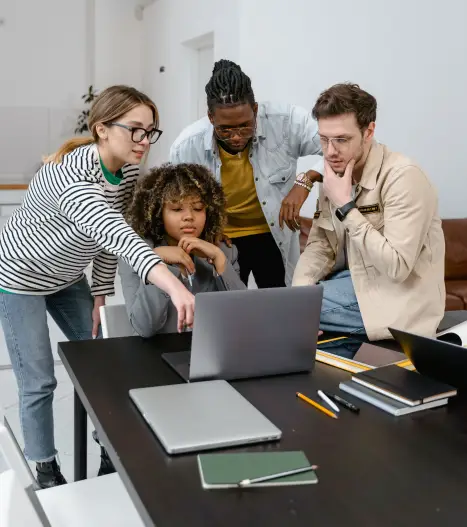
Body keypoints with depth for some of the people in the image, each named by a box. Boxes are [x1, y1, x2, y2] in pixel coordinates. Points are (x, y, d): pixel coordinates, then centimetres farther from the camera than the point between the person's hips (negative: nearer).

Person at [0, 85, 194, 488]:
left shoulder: (128, 171, -12)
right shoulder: (70, 176, -38)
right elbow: (113, 234, -54)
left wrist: (99, 296, 0)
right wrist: (173, 285, -67)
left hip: (66, 276, 7)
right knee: (39, 382, 0)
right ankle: (47, 473, 20)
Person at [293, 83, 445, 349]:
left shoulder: (402, 176, -22)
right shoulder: (335, 174, 2)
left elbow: (397, 266, -28)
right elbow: (321, 244, 6)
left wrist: (345, 207, -26)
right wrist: (298, 289, -13)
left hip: (398, 301, -7)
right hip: (357, 277, 8)